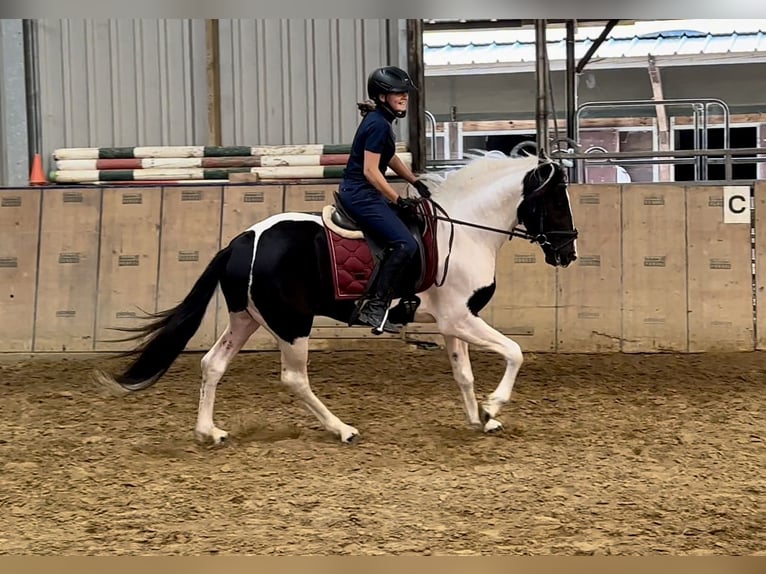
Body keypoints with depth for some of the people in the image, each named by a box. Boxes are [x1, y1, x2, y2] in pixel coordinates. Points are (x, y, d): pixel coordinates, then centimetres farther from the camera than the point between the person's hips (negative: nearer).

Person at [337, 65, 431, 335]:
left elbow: (390, 158, 28)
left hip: (359, 193, 11)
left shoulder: (381, 121, 14)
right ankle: (374, 306, -20)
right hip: (360, 194, -11)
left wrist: (416, 182, 24)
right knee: (404, 244, -20)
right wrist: (398, 200, -16)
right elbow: (371, 171, -21)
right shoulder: (378, 125, -17)